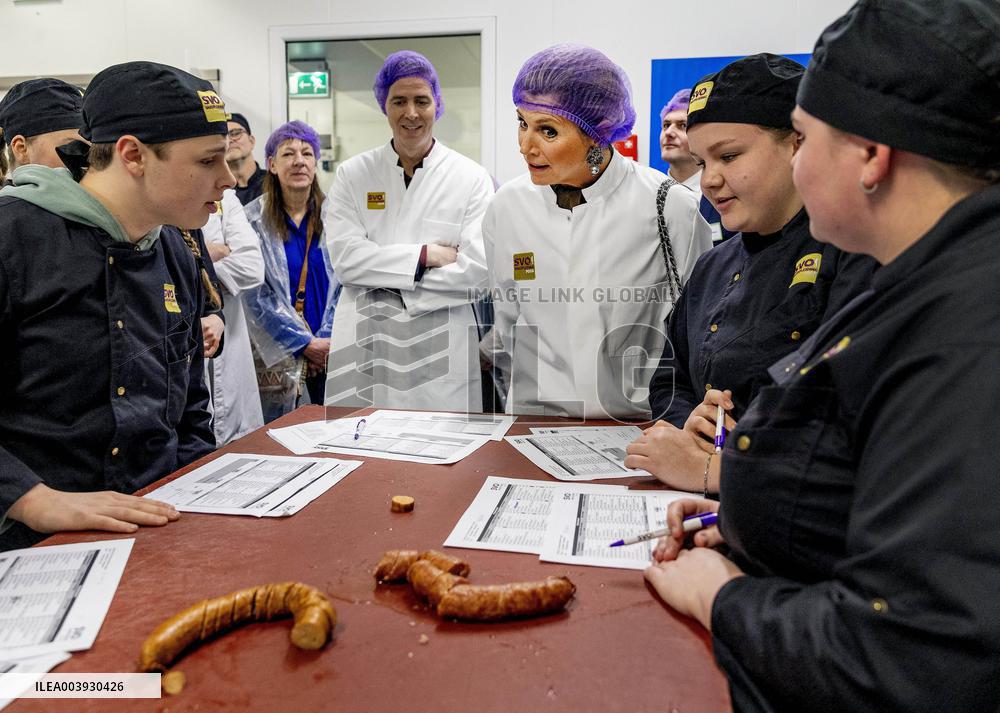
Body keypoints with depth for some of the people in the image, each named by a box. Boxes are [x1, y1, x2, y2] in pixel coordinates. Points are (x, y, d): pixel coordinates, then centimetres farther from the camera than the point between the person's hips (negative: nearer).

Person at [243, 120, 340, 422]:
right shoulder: (254, 219, -2)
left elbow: (344, 282, 2)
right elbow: (256, 295, -6)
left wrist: (327, 339, -8)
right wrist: (305, 343, -10)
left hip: (332, 349, 2)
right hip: (276, 354, -2)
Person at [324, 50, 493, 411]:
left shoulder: (471, 178, 0)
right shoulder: (353, 174, 5)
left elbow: (475, 273, -10)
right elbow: (345, 259, -6)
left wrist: (381, 278, -9)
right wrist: (425, 255, -12)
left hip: (441, 353, -1)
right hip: (363, 347, 1)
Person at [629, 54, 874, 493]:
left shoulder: (857, 250, -8)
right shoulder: (714, 268, 15)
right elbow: (668, 382, 22)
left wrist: (712, 471, -18)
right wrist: (688, 420, 0)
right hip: (713, 509, 5)